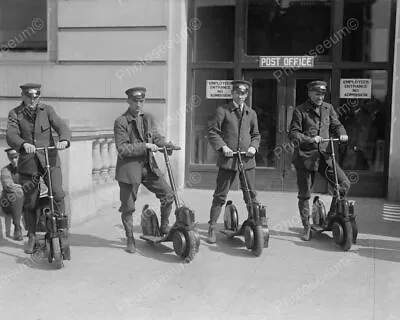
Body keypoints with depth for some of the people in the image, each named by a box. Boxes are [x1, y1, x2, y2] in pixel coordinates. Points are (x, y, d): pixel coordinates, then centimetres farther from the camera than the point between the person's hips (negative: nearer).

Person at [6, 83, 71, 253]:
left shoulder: (47, 110, 5)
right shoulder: (15, 114, 3)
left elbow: (61, 126, -8)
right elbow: (11, 135, -13)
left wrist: (64, 139, -31)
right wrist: (23, 144, -35)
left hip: (50, 160, 0)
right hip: (28, 163, 0)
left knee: (58, 194, -17)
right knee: (30, 203, 7)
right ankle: (32, 238, 24)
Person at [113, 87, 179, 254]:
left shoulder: (148, 118, 7)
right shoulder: (121, 122, -11)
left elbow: (156, 137, 10)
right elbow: (122, 149, -16)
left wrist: (167, 144, -10)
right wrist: (144, 146, -22)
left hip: (149, 166, 5)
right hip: (129, 168, -5)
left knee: (168, 195, 0)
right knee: (128, 207, 5)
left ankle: (164, 227, 21)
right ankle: (130, 240, 23)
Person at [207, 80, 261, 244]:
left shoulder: (251, 113, 13)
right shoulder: (222, 111, 1)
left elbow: (256, 134, 21)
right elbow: (212, 131, 0)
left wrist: (253, 146, 1)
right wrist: (222, 146, -13)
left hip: (247, 160, 3)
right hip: (228, 159, -3)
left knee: (251, 195, 6)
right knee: (220, 195, 2)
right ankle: (212, 228, 11)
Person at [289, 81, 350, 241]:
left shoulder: (328, 108, 9)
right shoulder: (300, 111, -4)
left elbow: (336, 124, 13)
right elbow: (293, 133, -8)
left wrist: (342, 133, -9)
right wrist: (310, 139, -23)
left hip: (323, 155, 4)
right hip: (305, 156, -3)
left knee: (344, 183, -11)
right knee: (304, 194, 4)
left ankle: (331, 217, 7)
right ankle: (306, 227, 21)